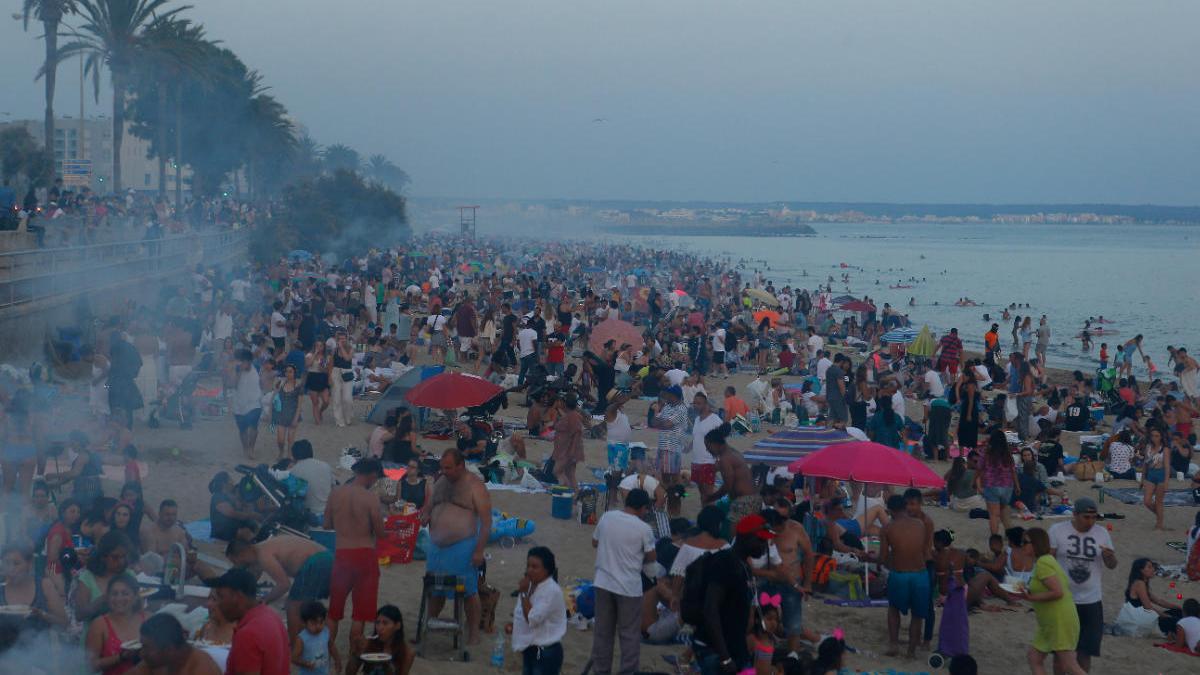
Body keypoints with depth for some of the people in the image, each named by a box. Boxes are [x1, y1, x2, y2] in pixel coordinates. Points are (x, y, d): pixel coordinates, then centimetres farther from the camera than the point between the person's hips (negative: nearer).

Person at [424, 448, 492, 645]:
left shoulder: (474, 486, -8)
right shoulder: (441, 482, 12)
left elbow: (486, 520, -10)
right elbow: (430, 508, 25)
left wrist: (479, 550, -15)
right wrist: (426, 516, 0)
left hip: (462, 547, -6)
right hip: (437, 546, 6)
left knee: (469, 592, 0)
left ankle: (474, 633, 9)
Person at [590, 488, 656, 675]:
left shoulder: (606, 517, -1)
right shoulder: (643, 529, -13)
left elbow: (595, 542, 13)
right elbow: (651, 557, -3)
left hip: (603, 583, 4)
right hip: (629, 587, -4)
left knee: (602, 631, 14)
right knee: (629, 633, 7)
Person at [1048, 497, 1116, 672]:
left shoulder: (1102, 533, 3)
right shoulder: (1057, 530, -6)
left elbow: (1112, 566, 6)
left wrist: (1110, 557, -18)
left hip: (1091, 601, 2)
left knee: (1085, 651, 5)